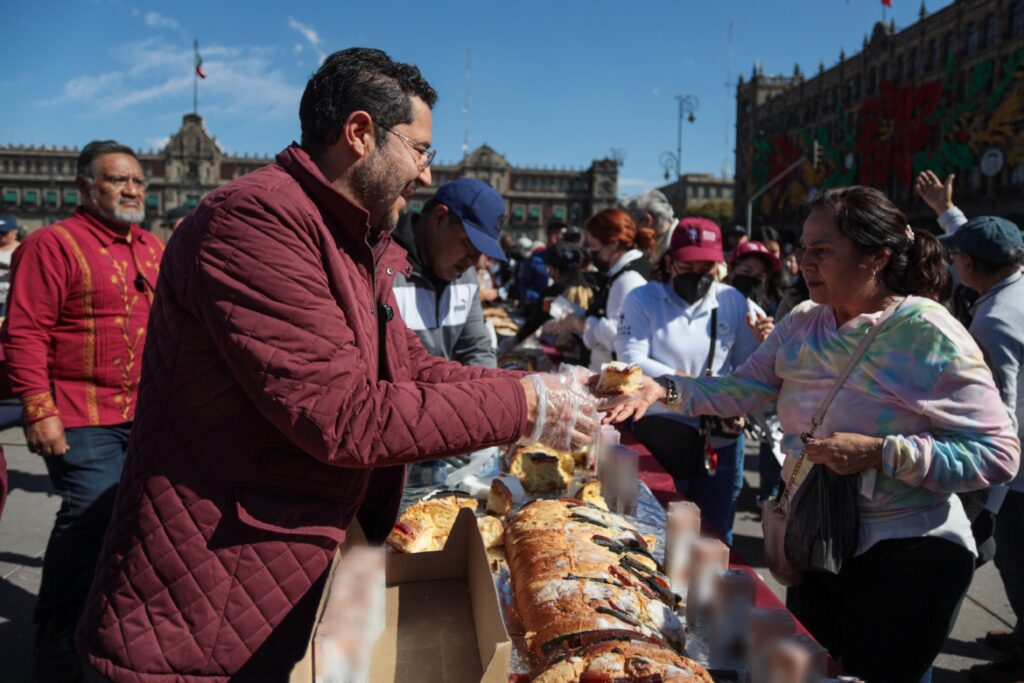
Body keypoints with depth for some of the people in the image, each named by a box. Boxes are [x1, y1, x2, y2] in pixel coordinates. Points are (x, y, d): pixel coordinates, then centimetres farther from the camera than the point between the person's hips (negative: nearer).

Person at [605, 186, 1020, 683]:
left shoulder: (929, 335, -19)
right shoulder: (802, 324, 1)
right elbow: (739, 390, -1)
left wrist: (879, 452, -29)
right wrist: (664, 389, -16)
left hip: (905, 558, -6)